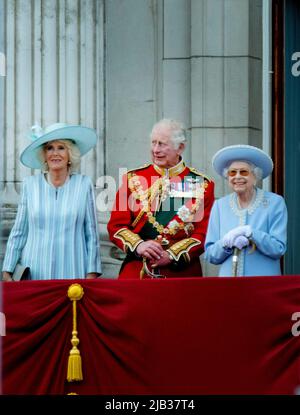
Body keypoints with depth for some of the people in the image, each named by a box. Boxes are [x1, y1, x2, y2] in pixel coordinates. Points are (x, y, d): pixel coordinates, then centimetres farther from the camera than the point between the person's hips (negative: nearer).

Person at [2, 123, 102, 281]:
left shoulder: (84, 184, 4)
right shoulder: (30, 185, 6)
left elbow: (91, 234, 5)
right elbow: (19, 232, 9)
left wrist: (91, 274, 0)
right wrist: (7, 272, 5)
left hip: (72, 274, -1)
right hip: (34, 274, 1)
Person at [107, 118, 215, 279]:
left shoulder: (202, 185, 3)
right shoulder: (133, 179, 6)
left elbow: (204, 233, -2)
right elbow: (116, 226, 4)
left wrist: (171, 255, -15)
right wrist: (138, 246, -15)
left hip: (182, 273, -1)